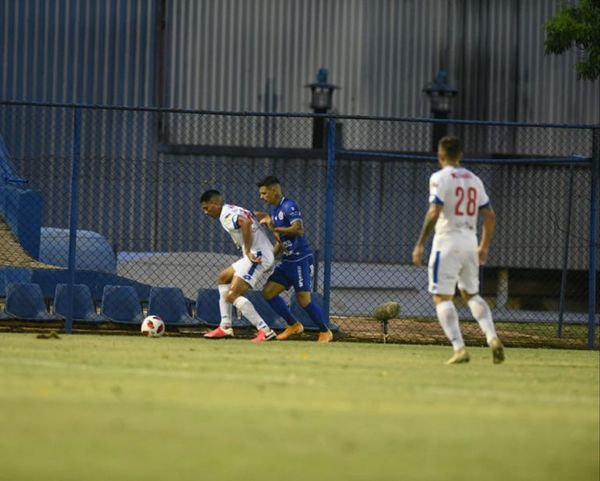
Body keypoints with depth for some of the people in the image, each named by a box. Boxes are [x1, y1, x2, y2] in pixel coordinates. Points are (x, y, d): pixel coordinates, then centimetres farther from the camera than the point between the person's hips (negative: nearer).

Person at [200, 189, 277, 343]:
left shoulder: (226, 215, -11)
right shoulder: (236, 211, 20)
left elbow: (245, 223, -30)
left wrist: (248, 251, -24)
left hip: (257, 256, -10)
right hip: (264, 254, 10)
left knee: (232, 295, -13)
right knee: (224, 278, 24)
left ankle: (265, 331, -18)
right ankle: (225, 327, 21)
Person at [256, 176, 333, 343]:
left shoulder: (289, 206, -15)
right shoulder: (273, 209, 14)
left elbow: (298, 229, -29)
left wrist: (274, 228, -25)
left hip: (301, 259, -9)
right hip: (287, 260, 9)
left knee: (304, 298, -10)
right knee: (268, 292, 2)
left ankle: (325, 332, 6)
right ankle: (294, 325, 12)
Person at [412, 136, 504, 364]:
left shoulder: (440, 177, -6)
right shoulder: (474, 179, 14)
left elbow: (434, 213, -18)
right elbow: (490, 216, 15)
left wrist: (420, 244, -15)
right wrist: (484, 247, 24)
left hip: (447, 241, -6)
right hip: (470, 241, 6)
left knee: (442, 297, -4)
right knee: (471, 294, 20)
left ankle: (459, 348, -18)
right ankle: (492, 337, -1)